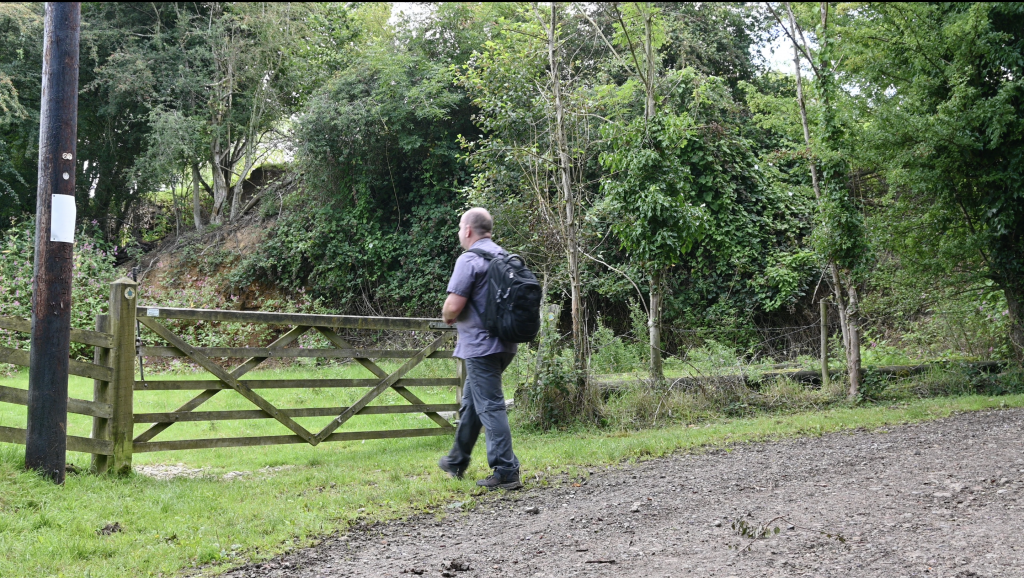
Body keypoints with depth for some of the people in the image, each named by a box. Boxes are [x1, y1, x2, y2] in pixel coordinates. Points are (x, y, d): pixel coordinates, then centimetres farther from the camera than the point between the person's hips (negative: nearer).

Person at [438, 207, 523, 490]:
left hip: (481, 345, -9)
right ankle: (457, 462, 32)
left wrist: (447, 316, 3)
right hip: (504, 343, 9)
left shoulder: (469, 260, -14)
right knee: (471, 402, 20)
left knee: (490, 406, -6)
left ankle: (506, 472, -4)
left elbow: (454, 305, -21)